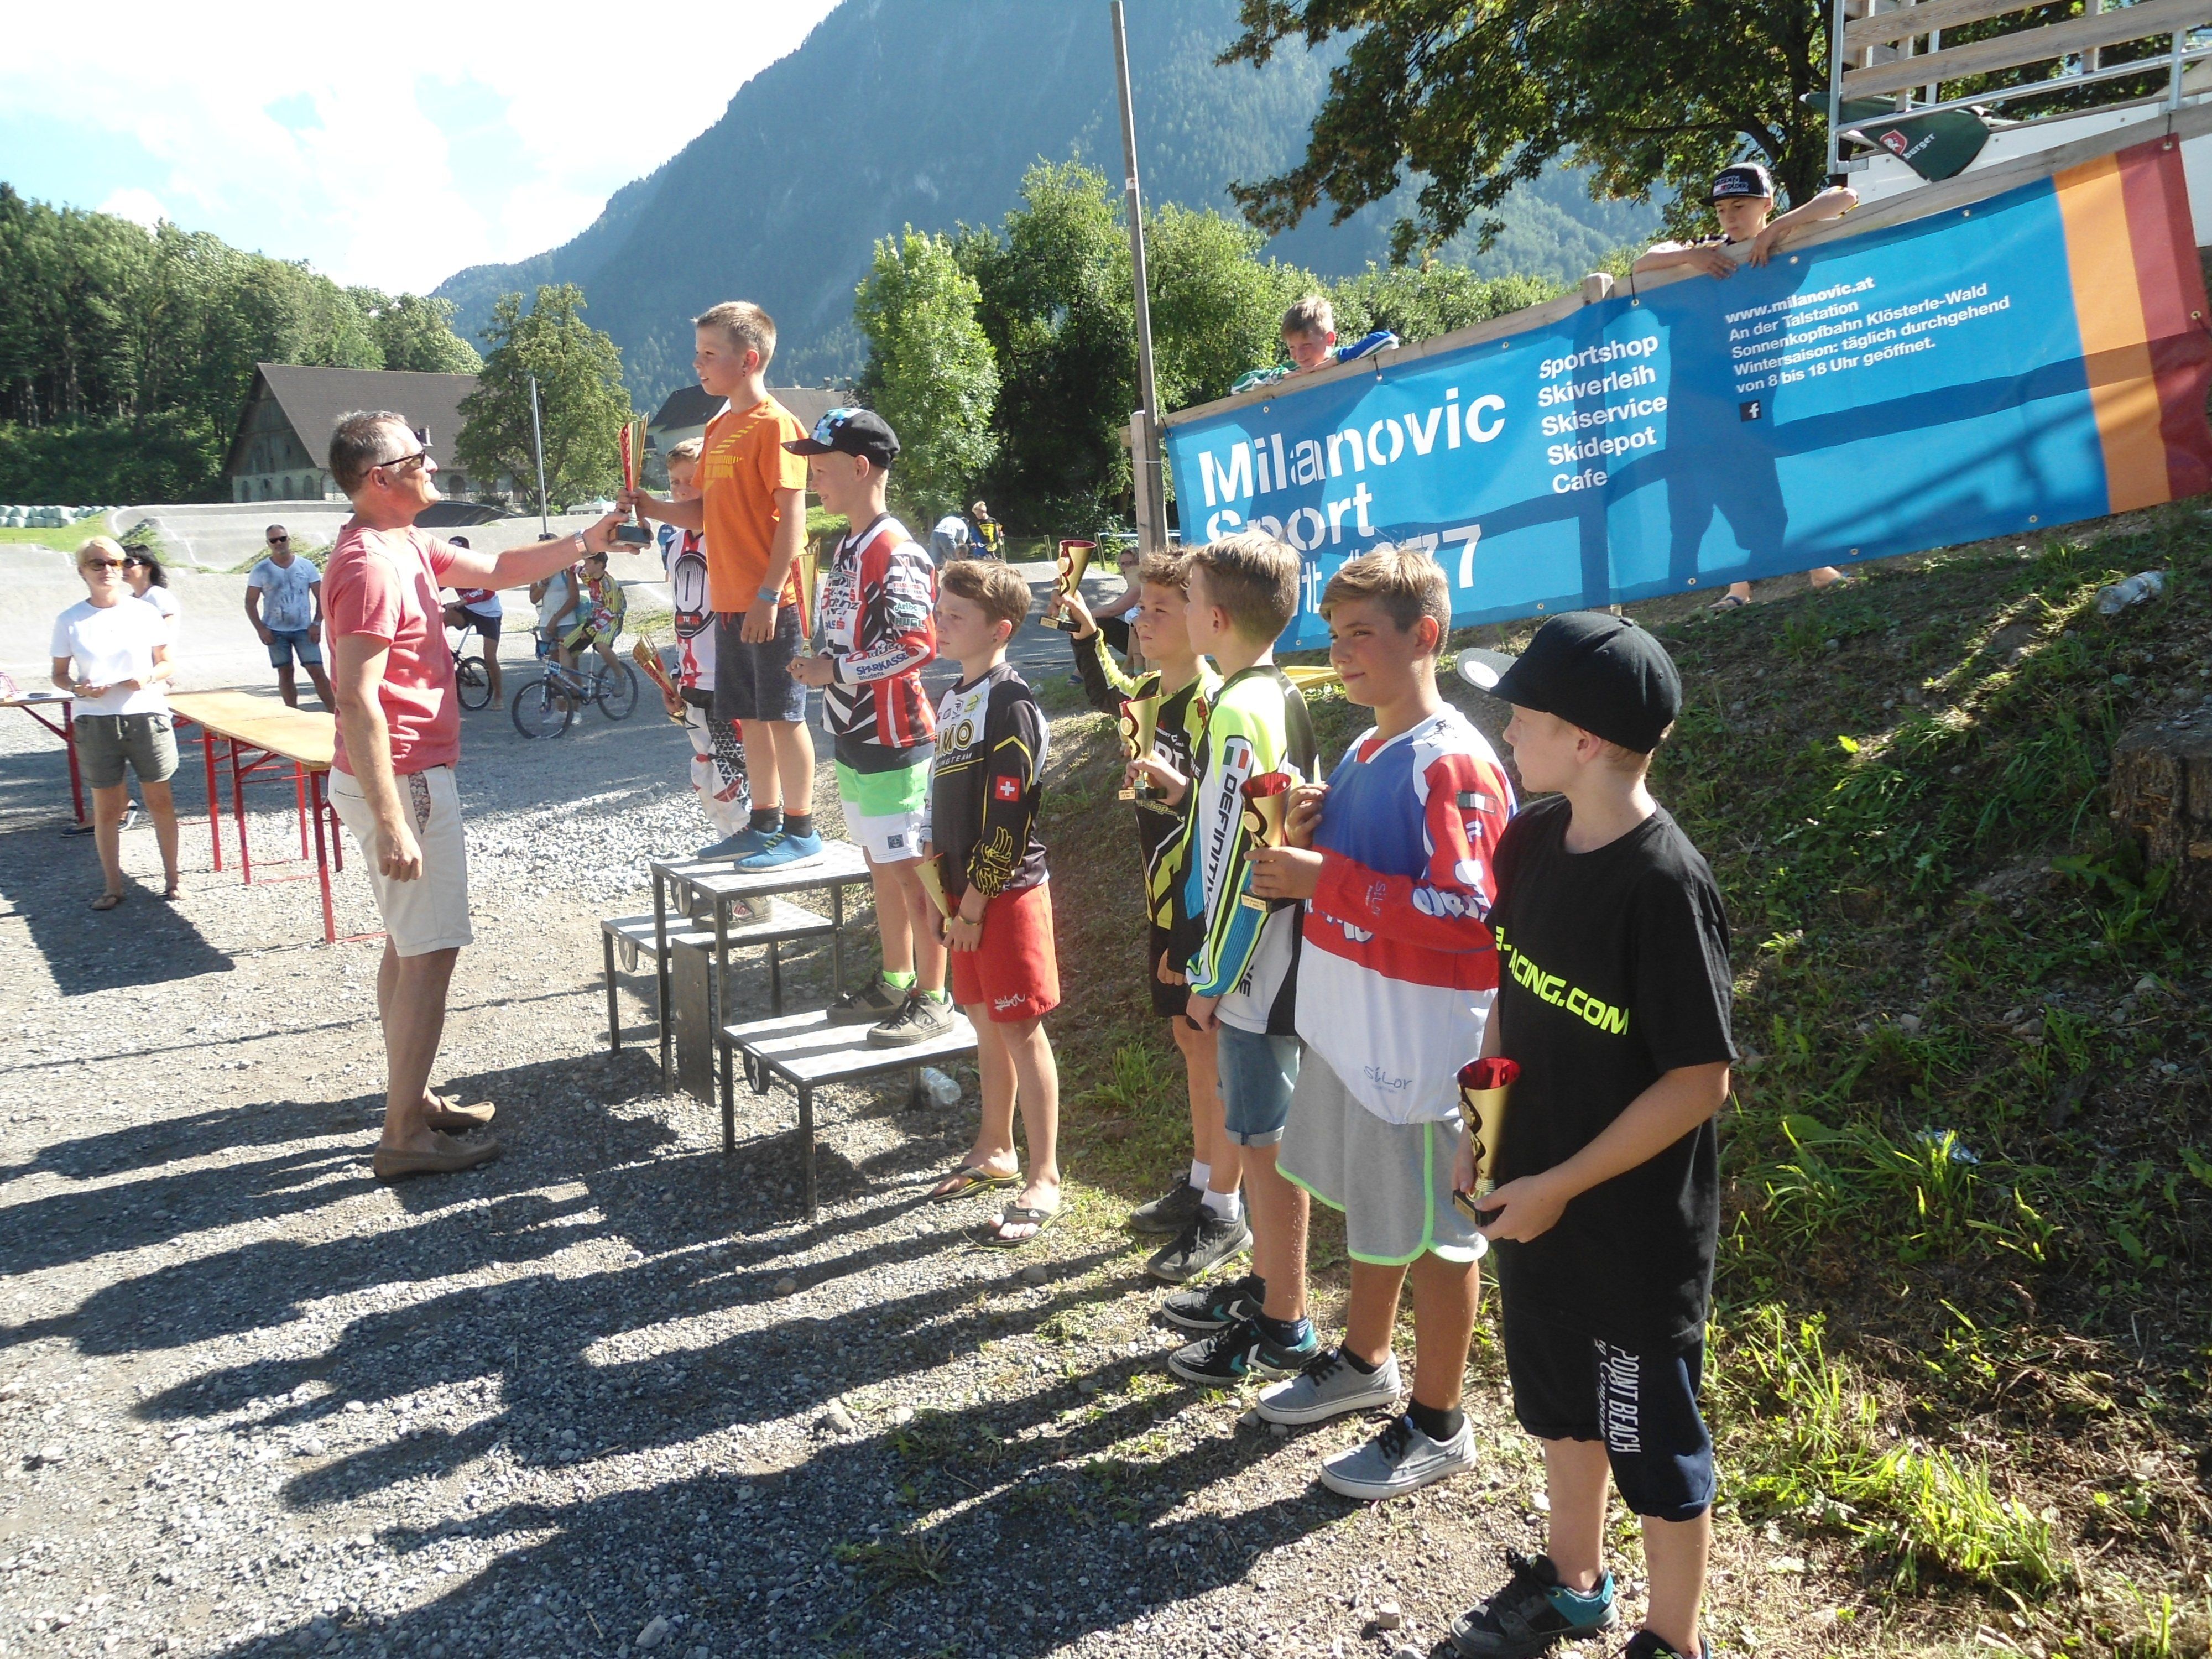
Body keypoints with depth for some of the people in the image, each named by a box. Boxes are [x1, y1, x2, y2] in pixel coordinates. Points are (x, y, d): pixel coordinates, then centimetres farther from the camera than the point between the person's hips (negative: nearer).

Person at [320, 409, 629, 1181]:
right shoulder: (371, 565, -21)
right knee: (430, 953, -6)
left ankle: (412, 1099, 28)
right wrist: (392, 824, -27)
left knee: (410, 945, 17)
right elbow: (357, 702, -25)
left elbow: (498, 569, 24)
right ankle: (404, 1137, 1)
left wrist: (584, 543, 17)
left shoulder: (405, 547, 11)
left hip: (409, 775, 11)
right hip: (403, 780, -11)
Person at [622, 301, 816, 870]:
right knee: (750, 717, 13)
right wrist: (651, 508, 1)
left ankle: (801, 831, 6)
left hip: (769, 604, -8)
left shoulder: (774, 424, -11)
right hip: (729, 602, 8)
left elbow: (791, 514, -16)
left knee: (783, 715, -2)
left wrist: (769, 596, -20)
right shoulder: (718, 428, 15)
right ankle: (764, 824, 23)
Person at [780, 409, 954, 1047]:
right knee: (881, 866, 18)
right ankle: (894, 983, 30)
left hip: (895, 742, -10)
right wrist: (819, 667, 7)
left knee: (912, 870, -1)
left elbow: (918, 644, -25)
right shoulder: (848, 548, 13)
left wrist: (834, 672, -18)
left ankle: (933, 999, 9)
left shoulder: (895, 553, -18)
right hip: (856, 738, 10)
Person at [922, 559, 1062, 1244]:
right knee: (985, 1021, 18)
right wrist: (939, 871, 8)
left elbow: (1008, 818, -19)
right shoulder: (955, 697, 12)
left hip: (1008, 893, -8)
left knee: (1021, 1030, -2)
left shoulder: (1011, 704, -16)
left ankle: (1044, 1179, 7)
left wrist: (975, 903, -16)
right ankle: (995, 1150, 33)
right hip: (965, 891, 9)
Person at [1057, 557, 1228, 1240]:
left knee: (1216, 1044, 0)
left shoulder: (1212, 703, -19)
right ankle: (1200, 1178, 30)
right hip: (1165, 898, 9)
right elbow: (1107, 694, 31)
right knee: (1188, 1033, 17)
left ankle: (1223, 1205, 11)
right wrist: (1086, 632, 22)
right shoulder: (1151, 690, 8)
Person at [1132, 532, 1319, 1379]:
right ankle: (1263, 1283, 34)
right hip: (1276, 956, 10)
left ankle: (1283, 1326, 13)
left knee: (1265, 1141, 1)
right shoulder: (1283, 696, 9)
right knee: (1249, 1127, 20)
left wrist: (1213, 978, -15)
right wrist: (1186, 789, 11)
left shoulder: (1238, 712, -21)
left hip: (1253, 966, -10)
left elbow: (1238, 859, -22)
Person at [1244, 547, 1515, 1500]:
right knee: (1368, 1204, 23)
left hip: (1420, 1041, -9)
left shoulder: (1454, 764, -19)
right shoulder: (1362, 752, 10)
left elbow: (1464, 910, -25)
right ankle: (1364, 1363, 42)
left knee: (1431, 1229, 6)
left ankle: (1438, 1426, 22)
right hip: (1345, 1025, 9)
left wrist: (1324, 876, -24)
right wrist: (1305, 843, -2)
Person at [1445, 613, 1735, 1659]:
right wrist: (1483, 1129, 3)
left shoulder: (1663, 884, -26)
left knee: (1654, 1443, 13)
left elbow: (1701, 1081, -22)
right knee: (1561, 1401, 25)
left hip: (1635, 1226, -7)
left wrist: (1560, 1186, -18)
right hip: (1533, 1197, 7)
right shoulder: (1532, 839, -3)